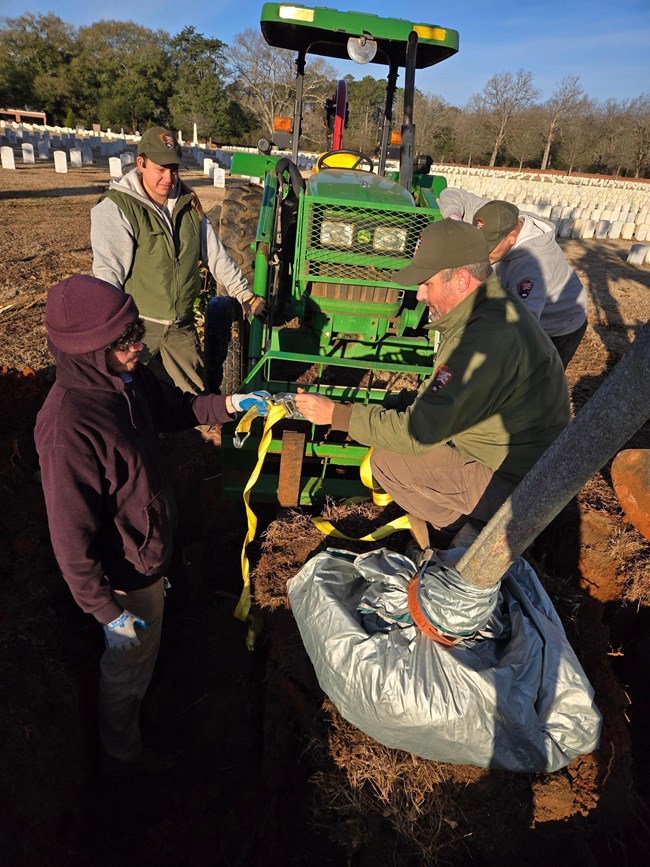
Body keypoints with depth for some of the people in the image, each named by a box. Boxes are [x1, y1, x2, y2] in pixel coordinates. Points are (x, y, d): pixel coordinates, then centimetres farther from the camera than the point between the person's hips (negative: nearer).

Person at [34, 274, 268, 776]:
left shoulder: (126, 377, -13)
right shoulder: (67, 428, -37)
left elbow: (174, 409, 9)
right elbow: (72, 537, -28)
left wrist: (228, 404, -6)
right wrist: (105, 609, -19)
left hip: (151, 549, 7)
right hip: (127, 573, -7)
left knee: (145, 647, 34)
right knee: (129, 664, 21)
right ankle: (122, 756, 50)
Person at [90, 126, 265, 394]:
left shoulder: (188, 203, 7)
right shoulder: (116, 208, -13)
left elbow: (215, 254, 13)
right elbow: (108, 275, -19)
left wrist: (245, 296, 12)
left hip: (182, 323, 5)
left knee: (197, 393, 14)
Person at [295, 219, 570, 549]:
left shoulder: (489, 337, -31)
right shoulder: (495, 308, 3)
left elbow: (418, 432, -29)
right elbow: (442, 401, 12)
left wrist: (336, 414, -20)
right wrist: (398, 402, 0)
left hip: (514, 484, -10)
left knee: (386, 459, -11)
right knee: (395, 408, 10)